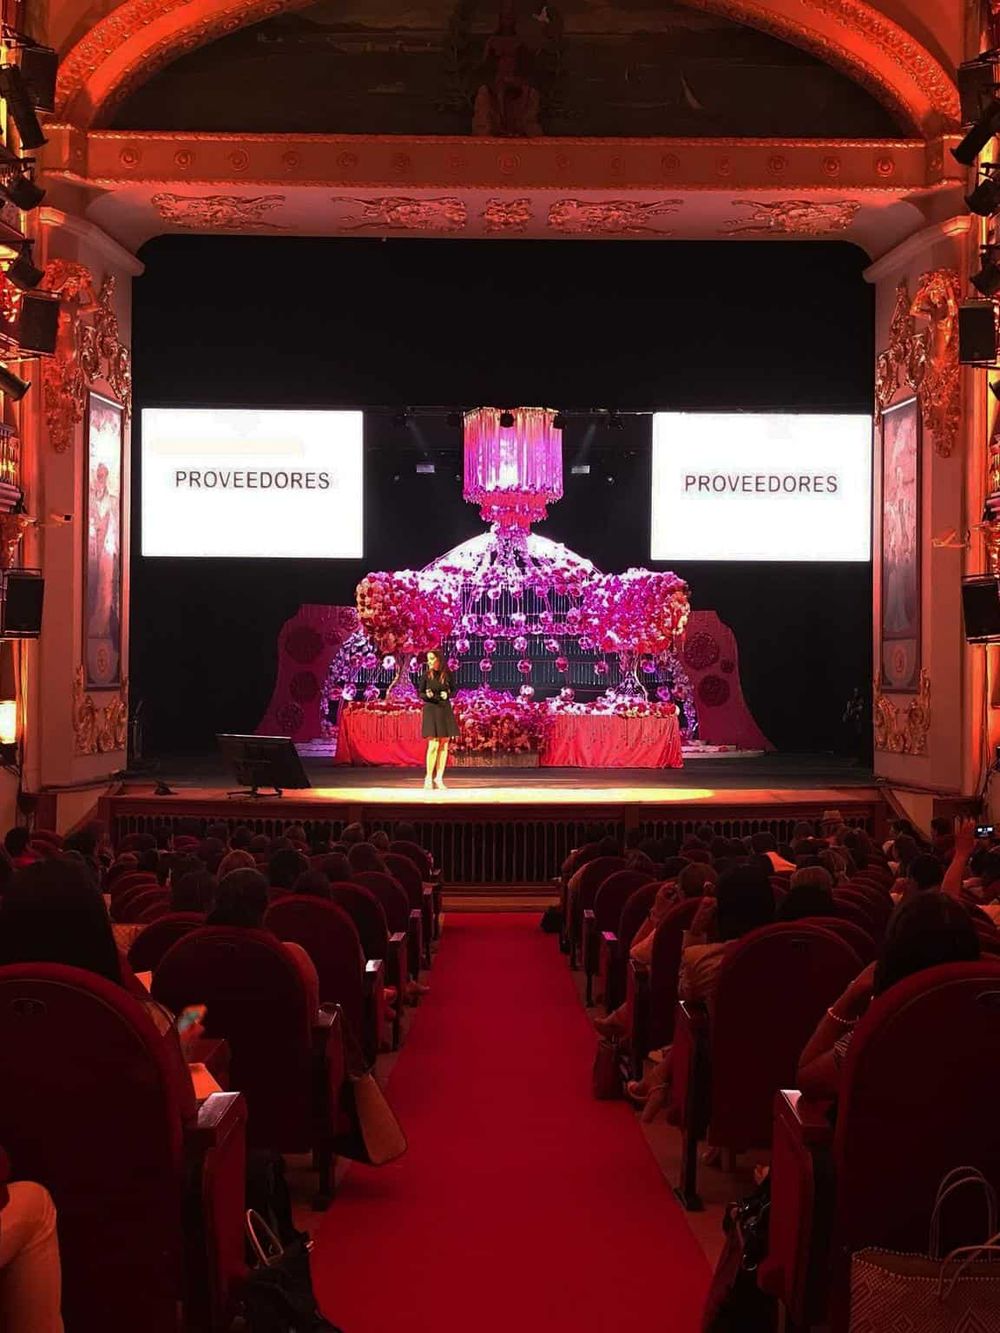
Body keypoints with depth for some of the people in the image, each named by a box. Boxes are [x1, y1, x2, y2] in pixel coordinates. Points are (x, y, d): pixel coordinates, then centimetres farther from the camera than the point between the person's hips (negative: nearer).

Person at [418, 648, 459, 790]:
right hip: (431, 710, -3)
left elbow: (453, 691, 13)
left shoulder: (448, 675, 3)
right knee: (433, 745, -11)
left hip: (445, 710, 3)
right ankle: (429, 778, -2)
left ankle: (439, 778, 10)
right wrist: (427, 695, -17)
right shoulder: (426, 675, -2)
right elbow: (420, 693, 4)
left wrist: (447, 695, -8)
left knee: (444, 745, 3)